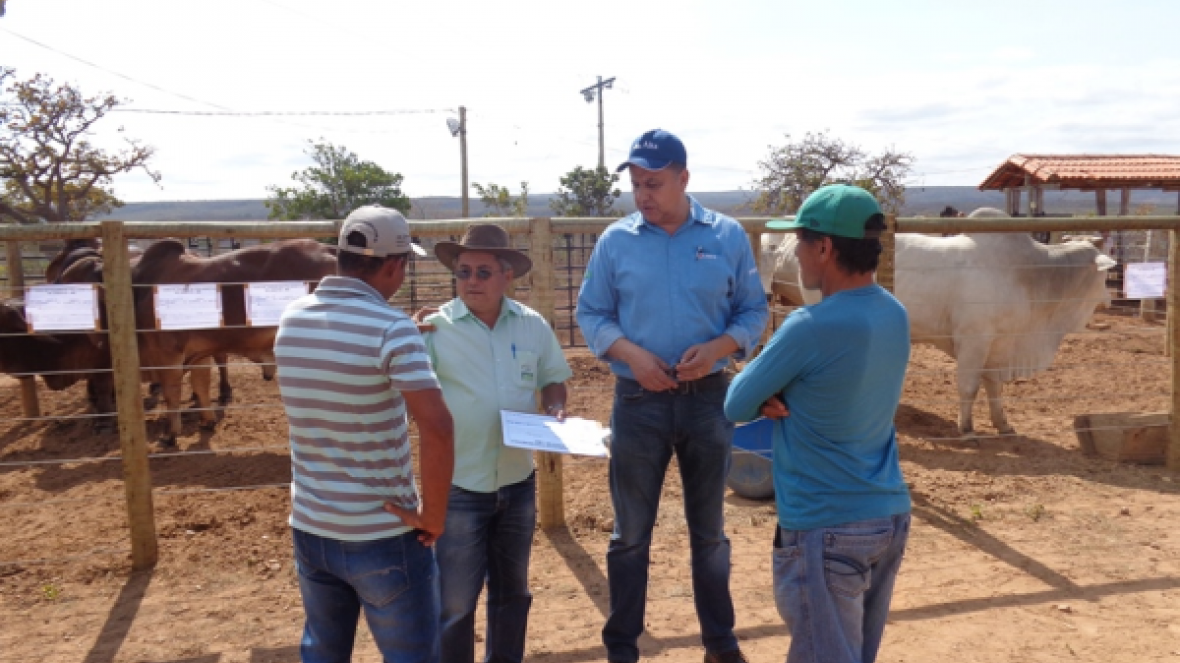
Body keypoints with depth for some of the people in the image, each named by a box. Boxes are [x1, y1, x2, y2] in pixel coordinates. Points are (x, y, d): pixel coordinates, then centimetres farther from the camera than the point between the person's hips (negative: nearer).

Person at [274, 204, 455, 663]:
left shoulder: (292, 319, 2)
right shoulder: (392, 328, -18)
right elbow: (436, 428, -28)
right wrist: (433, 516, -17)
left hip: (310, 528, 6)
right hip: (381, 535, -6)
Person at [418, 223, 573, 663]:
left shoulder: (533, 325, -1)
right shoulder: (434, 328, -11)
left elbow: (553, 379, 13)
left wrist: (555, 408, -8)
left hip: (518, 483, 4)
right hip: (458, 487, -4)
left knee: (511, 591, 21)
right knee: (455, 603, 5)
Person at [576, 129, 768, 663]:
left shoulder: (728, 236, -2)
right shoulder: (615, 240, -2)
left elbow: (753, 311, 3)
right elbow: (591, 313, 2)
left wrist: (719, 347, -17)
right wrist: (631, 353, -16)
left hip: (708, 398, 1)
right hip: (638, 401, 0)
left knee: (709, 531, 16)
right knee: (631, 533, 9)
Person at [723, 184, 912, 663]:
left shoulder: (811, 327, -23)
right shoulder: (895, 315, 1)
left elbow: (736, 406, -12)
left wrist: (767, 396, 6)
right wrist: (781, 395, -7)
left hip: (826, 529, -8)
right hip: (891, 516, 8)